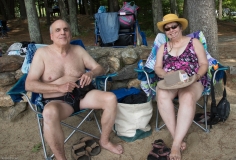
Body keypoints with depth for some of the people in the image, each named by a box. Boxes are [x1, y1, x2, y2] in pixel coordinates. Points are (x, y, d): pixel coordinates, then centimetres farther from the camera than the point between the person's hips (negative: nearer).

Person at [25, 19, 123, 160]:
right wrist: (59, 87, -22)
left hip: (82, 95, 4)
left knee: (111, 98, -18)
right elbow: (29, 85, -10)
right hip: (57, 101, -4)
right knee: (49, 113, -38)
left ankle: (104, 141, 3)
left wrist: (91, 73, -16)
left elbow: (99, 68, 10)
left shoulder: (78, 50, 7)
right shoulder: (42, 53, -3)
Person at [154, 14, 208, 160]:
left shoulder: (194, 42, 10)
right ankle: (179, 139, -29)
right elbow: (157, 68, 9)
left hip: (192, 82, -2)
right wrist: (167, 74, -14)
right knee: (162, 95, -35)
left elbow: (204, 64, 6)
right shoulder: (163, 47, 19)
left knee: (188, 98, -39)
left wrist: (197, 76, -15)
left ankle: (176, 144, -36)